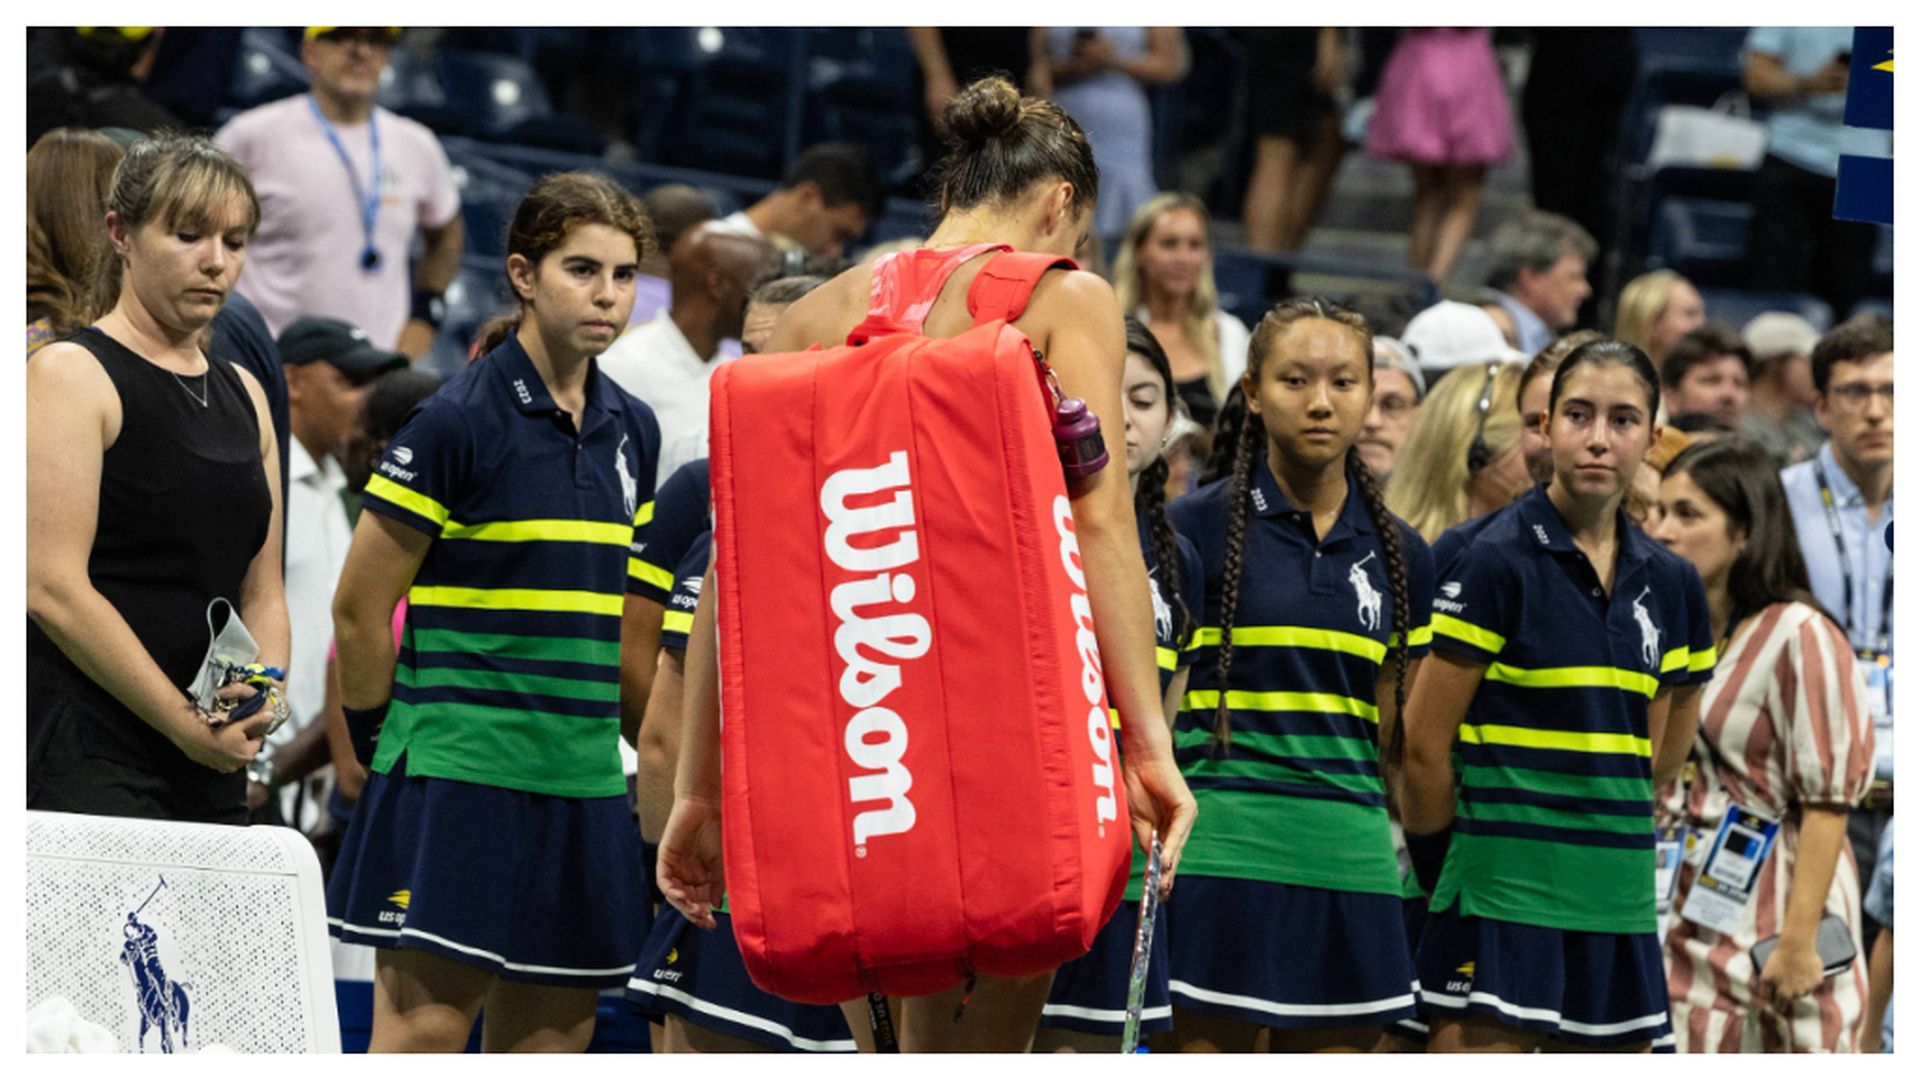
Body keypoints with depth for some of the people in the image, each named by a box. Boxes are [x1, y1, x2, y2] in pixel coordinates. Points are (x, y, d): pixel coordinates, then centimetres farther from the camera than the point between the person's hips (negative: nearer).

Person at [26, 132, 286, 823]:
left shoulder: (243, 396, 19)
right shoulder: (70, 375, -4)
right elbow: (51, 589, -13)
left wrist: (266, 689, -1)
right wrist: (187, 725, -14)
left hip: (213, 764, 7)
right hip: (88, 761, -7)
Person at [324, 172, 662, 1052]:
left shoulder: (631, 431, 13)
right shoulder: (458, 421, -8)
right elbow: (360, 608, -4)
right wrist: (389, 746, 3)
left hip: (583, 787, 7)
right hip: (457, 783, -7)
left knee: (549, 1044, 6)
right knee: (423, 1037, -11)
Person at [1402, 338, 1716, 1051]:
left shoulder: (1669, 584, 10)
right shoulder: (1496, 561, -8)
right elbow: (1426, 745, -6)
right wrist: (1440, 851, 4)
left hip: (1617, 905, 6)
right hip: (1503, 904, -6)